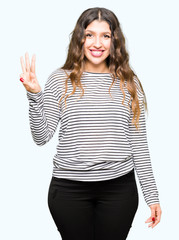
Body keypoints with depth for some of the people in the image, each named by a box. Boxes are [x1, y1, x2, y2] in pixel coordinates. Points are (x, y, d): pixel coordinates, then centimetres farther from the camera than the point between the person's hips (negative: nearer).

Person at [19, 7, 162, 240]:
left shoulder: (129, 83, 4)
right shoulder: (60, 80, 1)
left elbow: (138, 144, 6)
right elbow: (41, 137, -2)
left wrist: (152, 195, 6)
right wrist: (34, 95, -15)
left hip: (119, 188, 1)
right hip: (70, 189, -1)